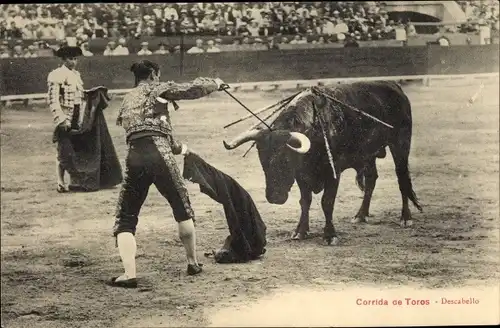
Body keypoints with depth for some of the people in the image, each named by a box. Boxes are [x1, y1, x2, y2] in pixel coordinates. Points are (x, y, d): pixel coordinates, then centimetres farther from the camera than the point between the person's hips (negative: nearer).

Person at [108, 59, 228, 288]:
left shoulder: (127, 100, 29)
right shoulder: (156, 89, 13)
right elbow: (191, 90, 5)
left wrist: (177, 147, 48)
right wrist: (214, 84, 26)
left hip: (134, 156, 4)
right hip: (158, 155, -4)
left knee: (125, 218, 5)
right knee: (182, 208, 16)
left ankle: (129, 274, -12)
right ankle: (192, 263, 24)